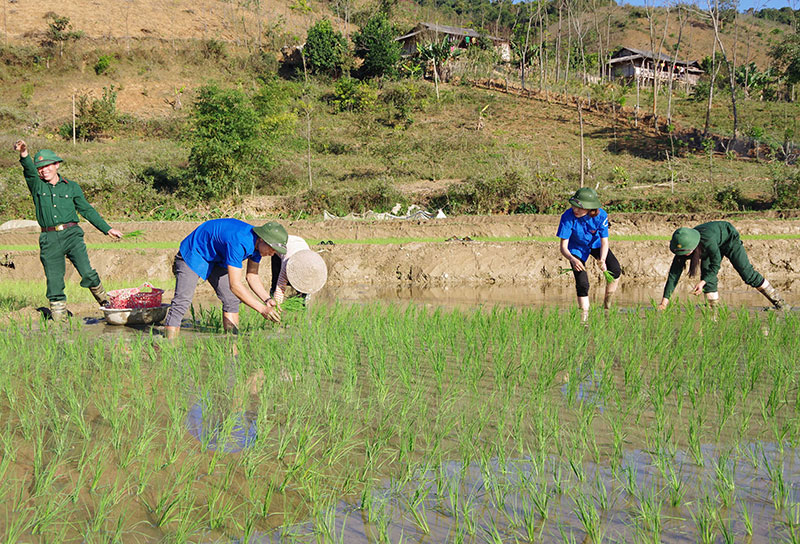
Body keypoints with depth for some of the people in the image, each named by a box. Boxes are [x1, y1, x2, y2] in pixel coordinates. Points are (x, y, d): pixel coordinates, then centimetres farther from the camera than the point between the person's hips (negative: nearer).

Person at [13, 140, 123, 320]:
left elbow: (87, 210, 18)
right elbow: (29, 171, -11)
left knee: (87, 273, -14)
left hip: (71, 234, -1)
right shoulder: (37, 185, 10)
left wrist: (107, 229, 16)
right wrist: (24, 155, -33)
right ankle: (59, 319, 12)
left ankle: (106, 303, 7)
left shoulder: (72, 187, 13)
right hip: (49, 239, 1)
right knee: (54, 281, 2)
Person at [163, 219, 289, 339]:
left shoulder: (258, 243, -11)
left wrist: (267, 299, -15)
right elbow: (235, 285, -41)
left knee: (231, 300, 1)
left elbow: (252, 276, 0)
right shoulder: (238, 242, -39)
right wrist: (262, 309, -40)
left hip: (216, 259, 9)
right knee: (182, 302, -19)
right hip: (192, 254, -9)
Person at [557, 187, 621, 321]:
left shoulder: (601, 215, -29)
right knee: (582, 283, -12)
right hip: (577, 248, -2)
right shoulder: (568, 217, -33)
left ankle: (607, 304, 6)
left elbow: (604, 241, -23)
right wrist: (572, 259, -52)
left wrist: (602, 260, -42)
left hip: (596, 244, 2)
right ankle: (584, 318, 4)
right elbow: (563, 247, -31)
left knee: (615, 270, -15)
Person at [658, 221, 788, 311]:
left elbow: (716, 264, -33)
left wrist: (703, 282, -44)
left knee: (747, 273, -5)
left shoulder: (707, 241, -45)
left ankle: (778, 301, 9)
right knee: (707, 277, -12)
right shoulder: (682, 247, -28)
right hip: (715, 246, 5)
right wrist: (665, 299, -30)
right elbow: (674, 273, -26)